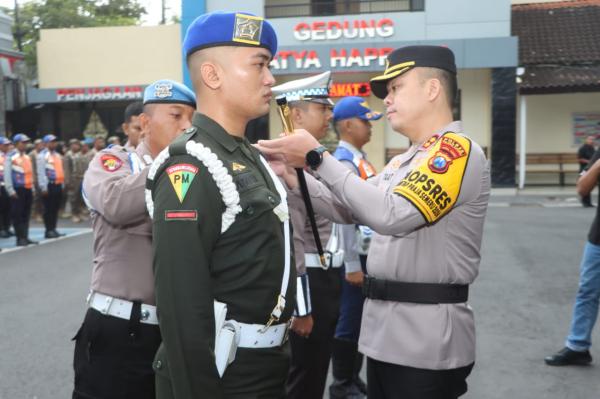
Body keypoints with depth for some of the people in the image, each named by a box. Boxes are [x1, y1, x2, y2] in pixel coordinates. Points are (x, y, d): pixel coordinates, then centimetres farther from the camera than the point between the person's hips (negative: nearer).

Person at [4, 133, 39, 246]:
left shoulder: (27, 157, 15)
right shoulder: (10, 157, -5)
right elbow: (7, 175, -8)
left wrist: (32, 188, 16)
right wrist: (11, 191, -13)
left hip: (28, 189, 6)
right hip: (17, 190, -6)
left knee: (26, 215, 9)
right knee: (17, 215, -2)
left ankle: (25, 237, 14)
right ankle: (20, 238, 1)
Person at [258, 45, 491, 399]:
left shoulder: (458, 150, -14)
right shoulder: (405, 160, 15)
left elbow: (390, 214, -26)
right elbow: (350, 209, 17)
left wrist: (318, 157, -21)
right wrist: (294, 177, 4)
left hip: (427, 337, -8)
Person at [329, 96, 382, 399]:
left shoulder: (360, 159, 13)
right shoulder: (343, 163, -17)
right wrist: (352, 265, -21)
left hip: (367, 253, 9)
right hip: (354, 257, -9)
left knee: (362, 320, 17)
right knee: (349, 322, 2)